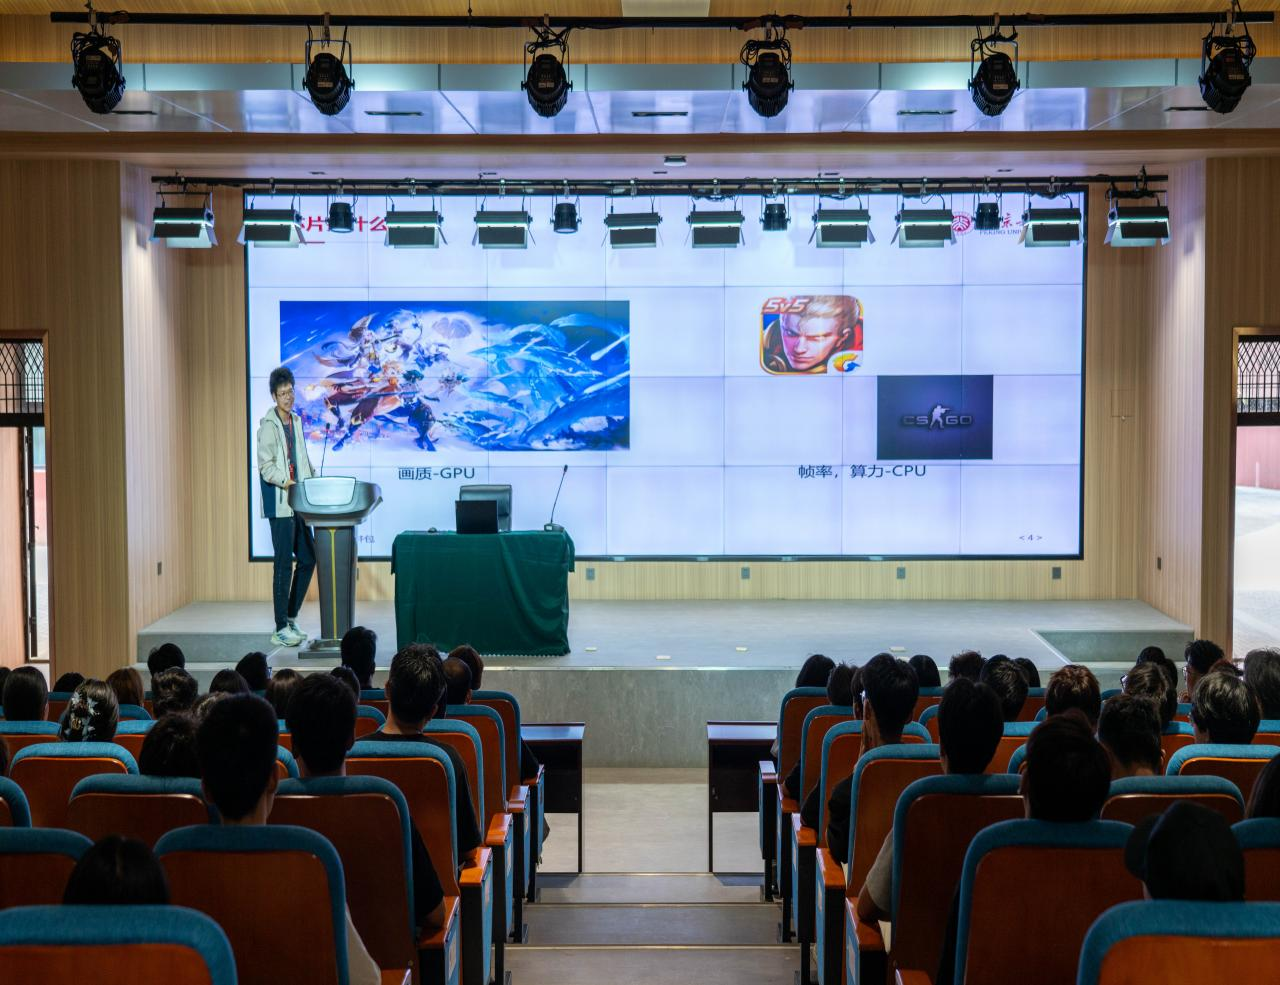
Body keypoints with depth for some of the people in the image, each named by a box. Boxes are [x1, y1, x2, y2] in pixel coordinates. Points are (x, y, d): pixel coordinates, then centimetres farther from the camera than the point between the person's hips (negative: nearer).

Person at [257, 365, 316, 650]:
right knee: (284, 565, -6)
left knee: (308, 559, 11)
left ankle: (291, 619, 22)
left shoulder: (296, 422, 14)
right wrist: (287, 483, -27)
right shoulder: (268, 426, -9)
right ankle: (280, 629, -1)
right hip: (279, 504, -8)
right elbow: (265, 467, -15)